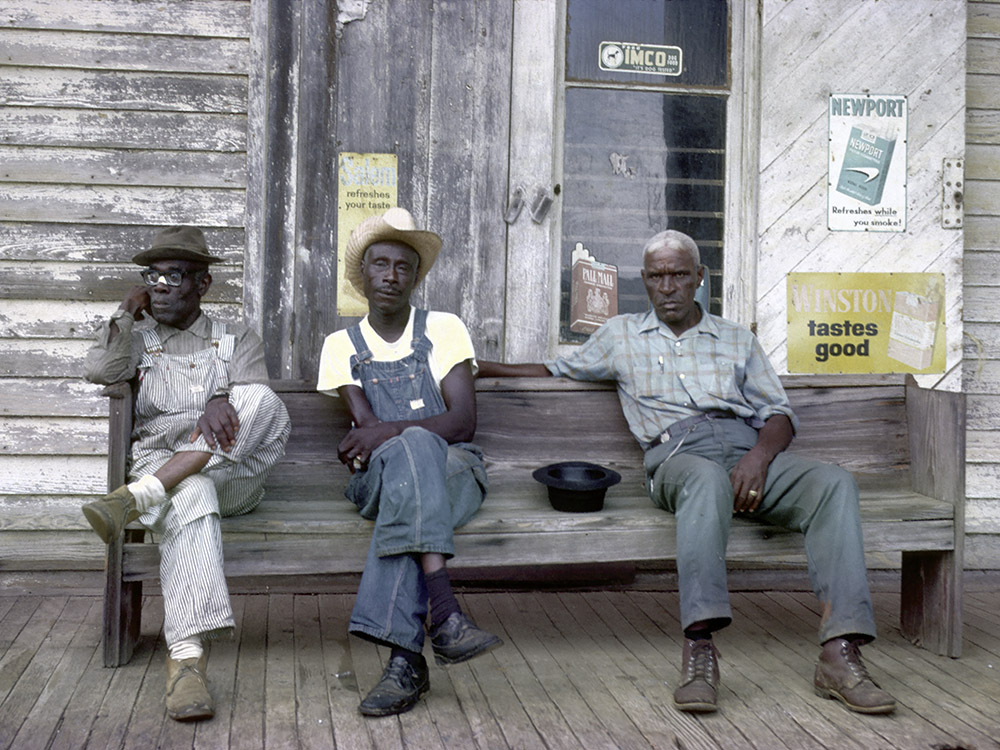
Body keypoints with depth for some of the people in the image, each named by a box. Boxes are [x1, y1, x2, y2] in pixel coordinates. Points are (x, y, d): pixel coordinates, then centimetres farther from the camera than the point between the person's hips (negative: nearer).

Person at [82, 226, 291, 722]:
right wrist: (128, 313, 10)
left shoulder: (238, 341, 19)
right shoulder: (136, 340, 24)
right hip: (159, 467, 0)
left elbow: (252, 396, -4)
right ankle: (188, 655, -53)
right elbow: (100, 370, 0)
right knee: (190, 495, -39)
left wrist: (223, 401, -27)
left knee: (263, 401, -31)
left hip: (232, 475, 1)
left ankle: (137, 497, -40)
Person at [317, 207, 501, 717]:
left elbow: (464, 423, -6)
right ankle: (444, 615, -51)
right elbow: (366, 426, 0)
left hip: (455, 470, 0)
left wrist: (389, 431, -21)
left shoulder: (443, 329, 7)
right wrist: (411, 436, -21)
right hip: (377, 479, 0)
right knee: (410, 452, -37)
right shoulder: (341, 346, 12)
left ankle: (405, 658, -46)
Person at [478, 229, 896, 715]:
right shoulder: (621, 335, 26)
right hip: (678, 455, -2)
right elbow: (556, 371, 32)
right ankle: (699, 648, -48)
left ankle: (840, 655, -36)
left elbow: (780, 414, 17)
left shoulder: (737, 340, 26)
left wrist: (759, 456, -6)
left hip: (749, 451, 3)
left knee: (834, 483, -29)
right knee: (707, 480, -42)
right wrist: (479, 368, 24)